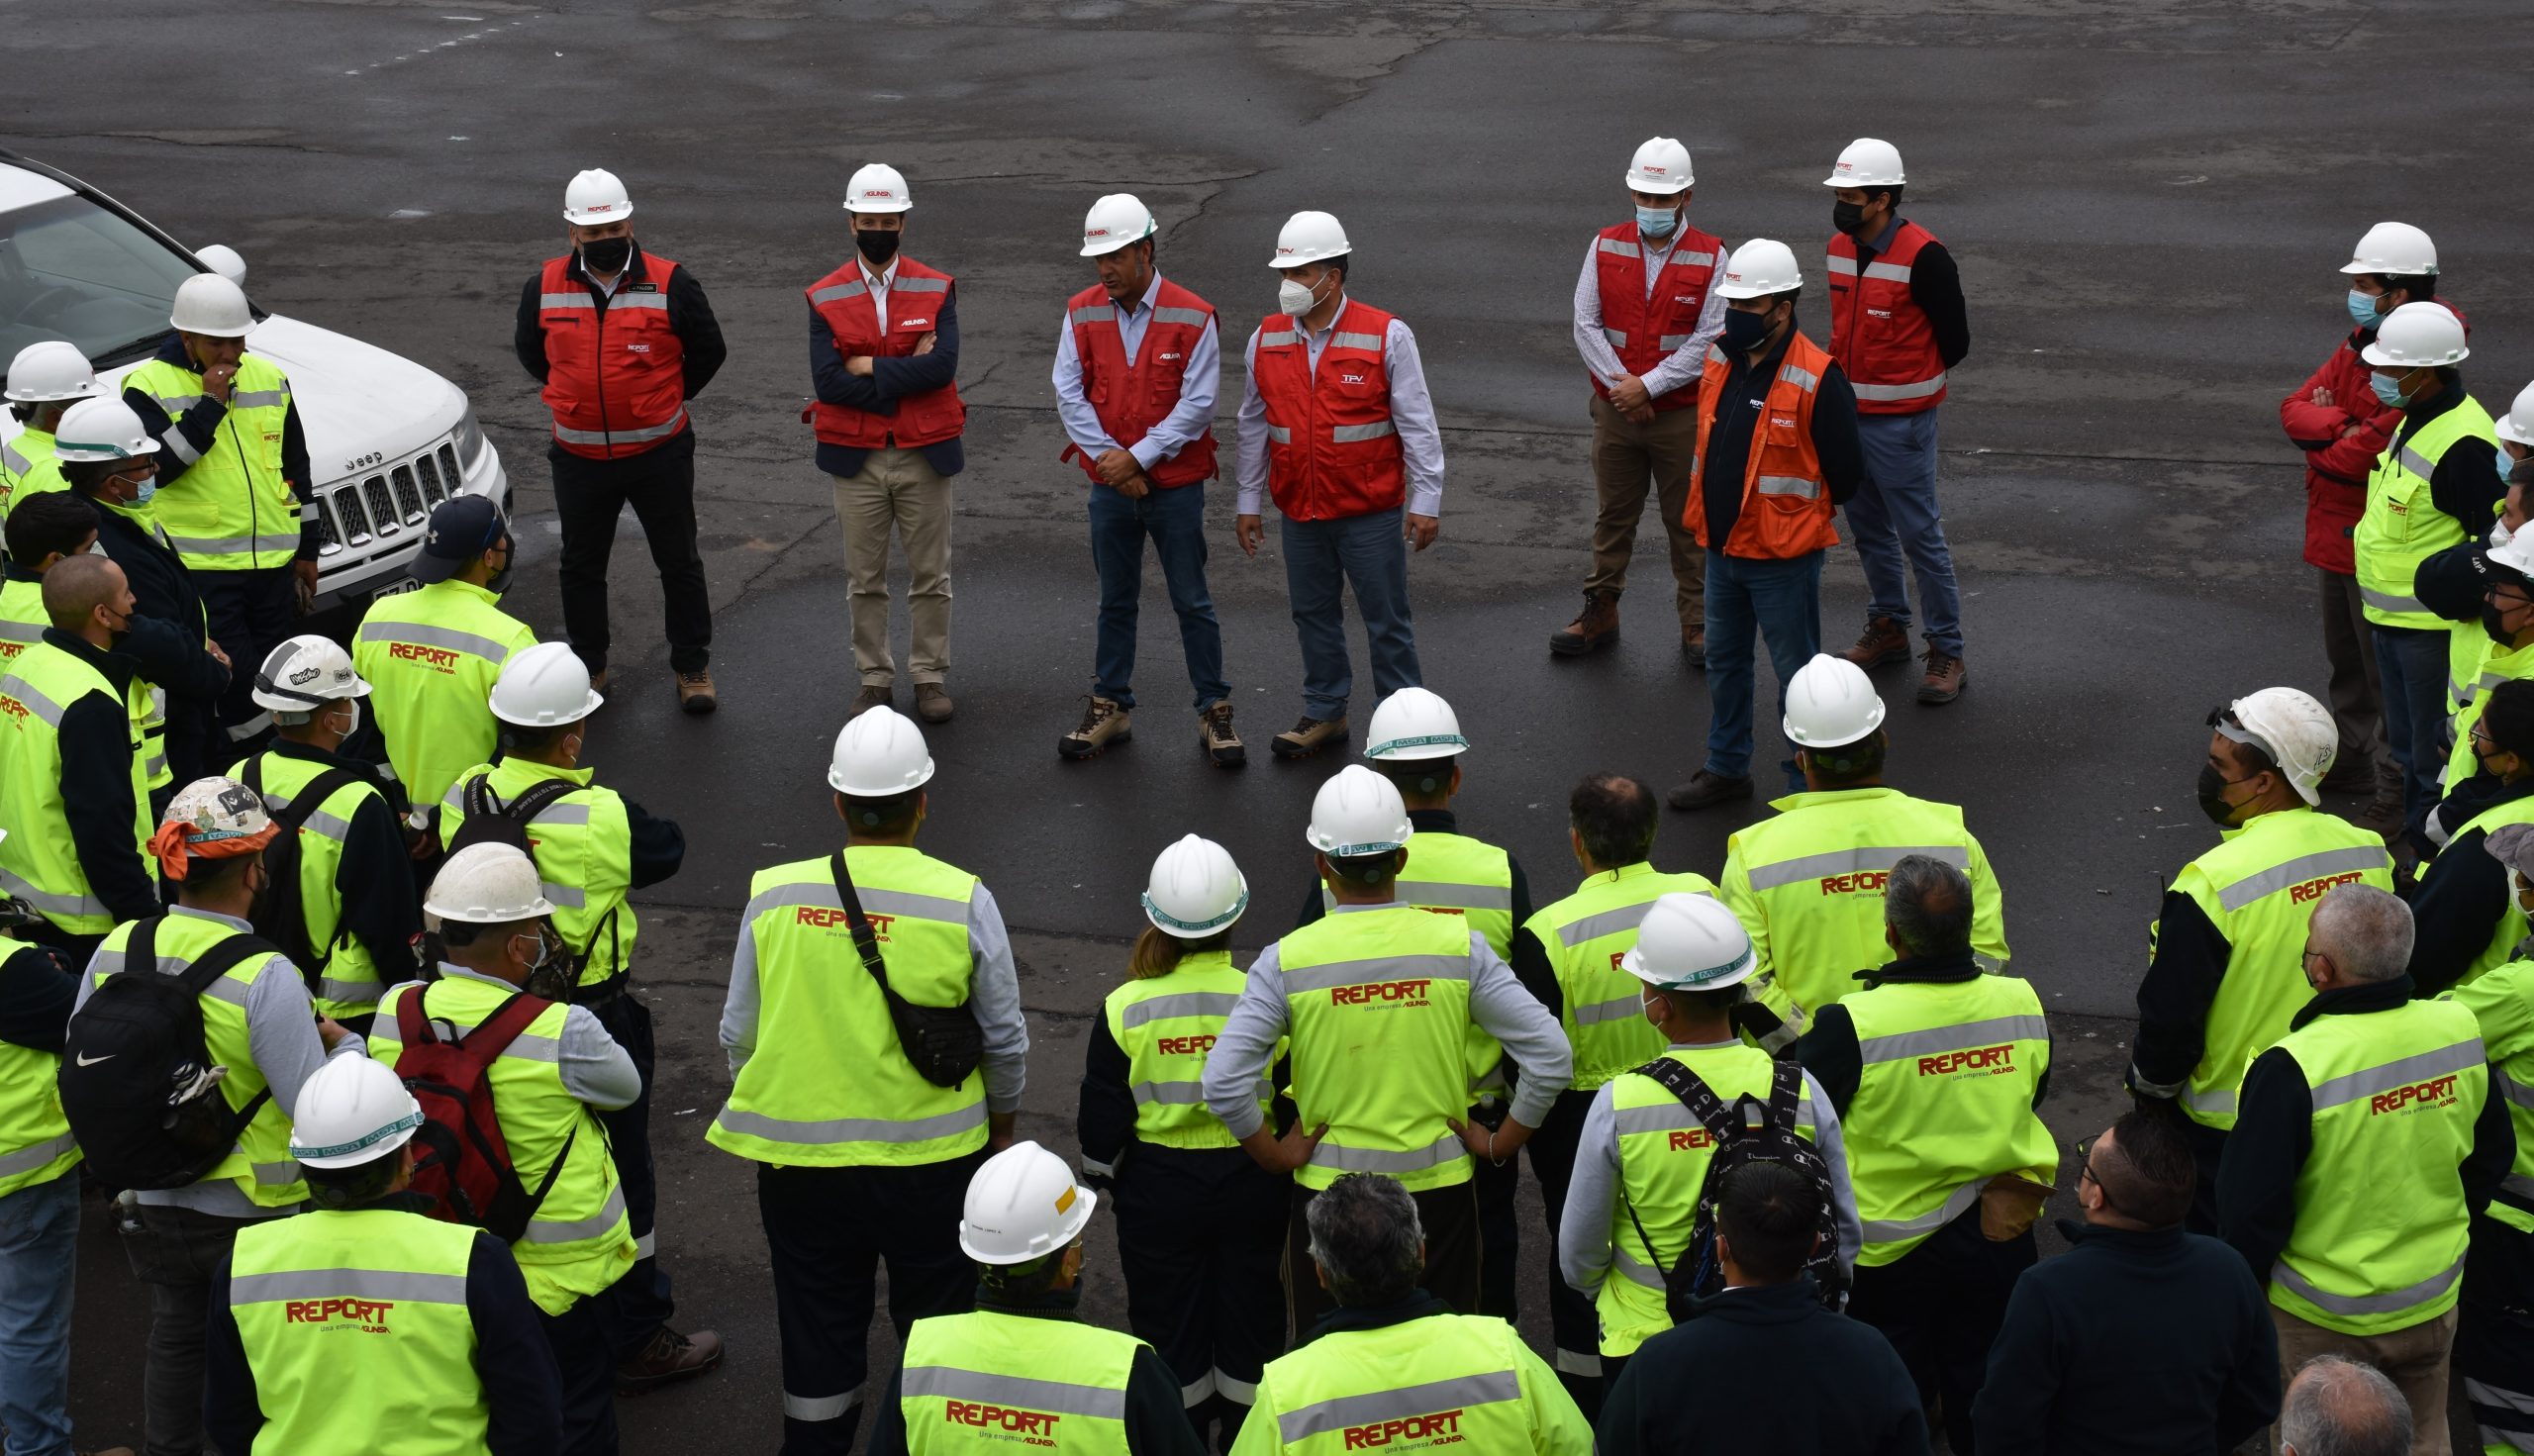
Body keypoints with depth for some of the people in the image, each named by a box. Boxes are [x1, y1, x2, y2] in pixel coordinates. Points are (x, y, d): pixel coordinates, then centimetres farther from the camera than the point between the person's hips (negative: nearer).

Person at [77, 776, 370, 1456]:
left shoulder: (116, 948, -10)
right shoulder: (266, 976, -28)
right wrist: (348, 1046, -5)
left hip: (152, 1202, 5)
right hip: (253, 1211, -5)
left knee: (175, 1337, 25)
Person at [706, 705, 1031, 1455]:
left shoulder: (773, 896, -7)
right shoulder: (963, 900, -12)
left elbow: (738, 1035, 2)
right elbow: (1005, 1040, -3)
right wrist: (1001, 1127, 15)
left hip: (799, 1159, 1)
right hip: (934, 1160, -1)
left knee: (819, 1335, 16)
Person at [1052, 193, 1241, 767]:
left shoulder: (1193, 317, -10)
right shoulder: (1082, 313, 1)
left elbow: (1196, 405, -12)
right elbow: (1069, 393, -2)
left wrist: (1138, 457, -15)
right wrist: (1107, 458, -12)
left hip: (1175, 485, -3)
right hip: (1110, 485, 3)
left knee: (1193, 603, 4)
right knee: (1115, 602, 14)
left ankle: (1214, 713, 13)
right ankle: (1110, 709, 23)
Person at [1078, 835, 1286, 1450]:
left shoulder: (1126, 1008, -16)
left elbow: (1102, 1119, -7)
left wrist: (1100, 1172, 11)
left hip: (1157, 1187, -1)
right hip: (1252, 1183, 1)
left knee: (1168, 1315, 15)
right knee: (1249, 1308, 18)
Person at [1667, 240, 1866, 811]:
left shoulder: (1816, 379, -21)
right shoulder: (1720, 360, 1)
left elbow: (1846, 474, -14)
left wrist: (1797, 510, 0)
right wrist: (1710, 515, 15)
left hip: (1782, 557, -7)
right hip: (1721, 548, 7)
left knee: (1797, 676, 6)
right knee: (1723, 662, 20)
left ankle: (1808, 786, 18)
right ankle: (1726, 769, 36)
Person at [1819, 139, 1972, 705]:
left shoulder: (1923, 256, -18)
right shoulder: (1840, 248, 4)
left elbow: (1954, 342, -10)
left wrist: (1909, 380, 1)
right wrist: (1844, 378, 10)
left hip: (1899, 423, -7)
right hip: (1846, 414, 7)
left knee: (1920, 536, -2)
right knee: (1869, 531, 18)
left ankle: (1946, 653, 6)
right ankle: (1887, 630, 33)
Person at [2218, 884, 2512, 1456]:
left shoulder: (2293, 1070, -29)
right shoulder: (2460, 1029, -12)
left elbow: (2250, 1209, -20)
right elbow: (2492, 1154, 5)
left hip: (2320, 1321, -5)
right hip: (2432, 1304, 5)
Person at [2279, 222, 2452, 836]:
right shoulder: (2361, 344, 7)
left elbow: (2360, 455, -29)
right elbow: (2295, 408, 1)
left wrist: (2320, 437, -8)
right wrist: (2345, 426, -19)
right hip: (2336, 532, 10)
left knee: (2387, 671, -1)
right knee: (2346, 659, 23)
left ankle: (2396, 797, 8)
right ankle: (2351, 761, 39)